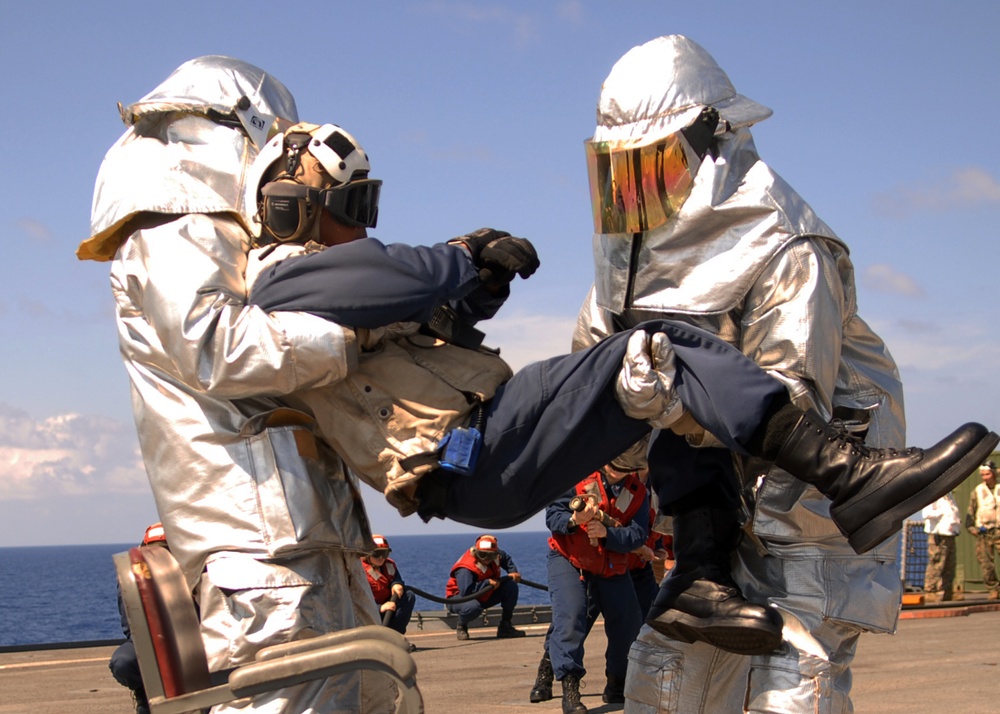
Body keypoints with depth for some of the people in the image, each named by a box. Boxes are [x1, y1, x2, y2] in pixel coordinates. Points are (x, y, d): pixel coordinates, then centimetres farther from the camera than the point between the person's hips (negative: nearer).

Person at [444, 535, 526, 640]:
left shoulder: (496, 555, -11)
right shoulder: (465, 569, -34)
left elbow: (506, 558, 15)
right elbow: (466, 591, -46)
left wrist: (513, 572, -4)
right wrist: (488, 582, -37)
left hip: (484, 596, 8)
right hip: (459, 598, -8)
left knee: (511, 586, -7)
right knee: (473, 607, -44)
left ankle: (505, 627, 2)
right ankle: (461, 627, -5)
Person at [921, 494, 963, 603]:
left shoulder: (949, 496, 19)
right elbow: (926, 513, -21)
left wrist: (957, 522, 11)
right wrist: (942, 512, -18)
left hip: (950, 534, 9)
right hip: (938, 535, -9)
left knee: (950, 566, 11)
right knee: (935, 565, -9)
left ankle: (947, 592, 19)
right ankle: (930, 592, -4)